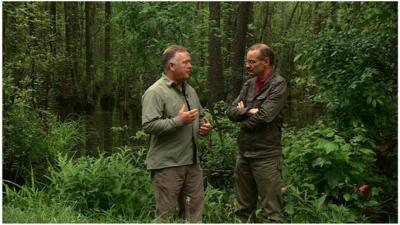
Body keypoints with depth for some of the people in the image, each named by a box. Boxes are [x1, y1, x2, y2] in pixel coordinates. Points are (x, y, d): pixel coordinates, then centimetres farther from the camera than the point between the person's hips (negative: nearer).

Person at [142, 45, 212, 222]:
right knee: (165, 214, 3)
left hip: (192, 161, 8)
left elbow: (200, 116, 26)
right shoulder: (155, 92, -12)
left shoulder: (190, 90, 14)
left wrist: (204, 126, 4)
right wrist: (179, 121, -22)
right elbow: (149, 126, -21)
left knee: (195, 210, 14)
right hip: (167, 164, -7)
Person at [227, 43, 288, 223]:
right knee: (244, 209, 17)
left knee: (271, 212, 0)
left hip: (265, 156, -7)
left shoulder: (278, 85, -10)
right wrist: (248, 111, -15)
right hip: (244, 154, 7)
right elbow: (231, 112, 4)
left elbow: (263, 116, -21)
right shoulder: (249, 84, 11)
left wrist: (243, 116, -3)